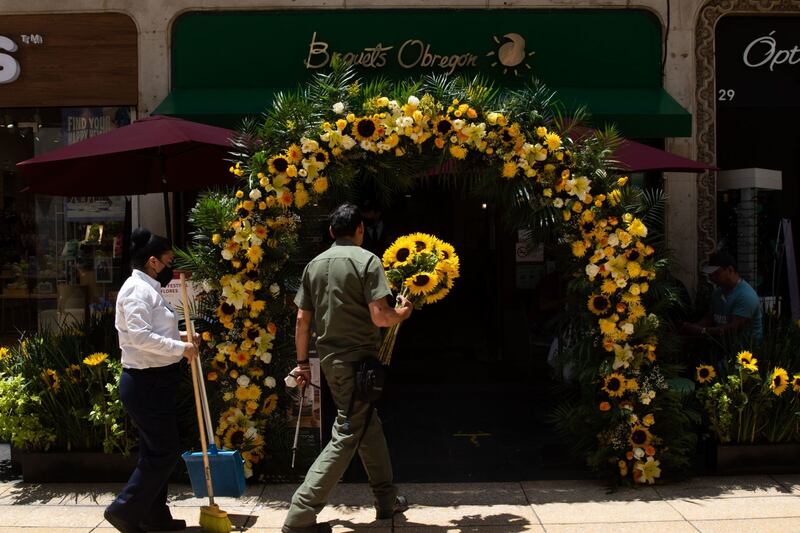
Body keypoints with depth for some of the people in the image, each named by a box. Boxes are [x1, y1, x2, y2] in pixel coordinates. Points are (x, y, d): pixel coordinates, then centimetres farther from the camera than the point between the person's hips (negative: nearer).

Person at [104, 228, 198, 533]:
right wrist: (180, 347, -21)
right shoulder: (138, 289, -15)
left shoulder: (147, 288, 17)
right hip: (146, 382, -11)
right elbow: (139, 336, -26)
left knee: (156, 451, 15)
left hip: (153, 381, 11)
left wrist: (179, 336, 9)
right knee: (165, 452, -5)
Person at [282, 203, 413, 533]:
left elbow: (302, 319, 9)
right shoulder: (366, 260, -10)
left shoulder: (315, 264, 9)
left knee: (368, 425, 20)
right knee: (347, 436, -3)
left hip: (330, 359, 7)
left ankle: (386, 499, 31)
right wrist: (402, 313, 3)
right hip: (358, 360, -7)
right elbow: (379, 317, -17)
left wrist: (303, 362, 16)